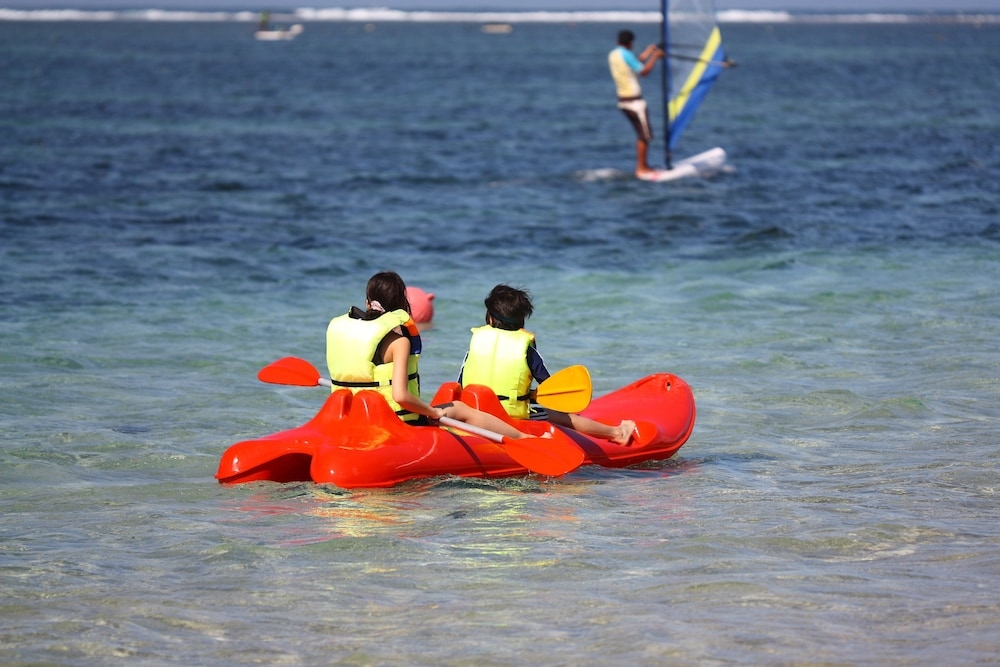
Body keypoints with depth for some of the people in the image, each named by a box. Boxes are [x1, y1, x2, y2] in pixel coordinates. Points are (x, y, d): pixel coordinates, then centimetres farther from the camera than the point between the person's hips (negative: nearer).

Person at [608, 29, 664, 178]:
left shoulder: (613, 55, 11)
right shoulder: (626, 54, -16)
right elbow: (644, 71, -18)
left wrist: (645, 54, 28)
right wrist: (655, 56, -7)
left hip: (622, 99, 9)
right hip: (634, 100, -9)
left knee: (641, 133, 18)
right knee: (645, 135, -1)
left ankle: (642, 165, 21)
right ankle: (641, 169, 1)